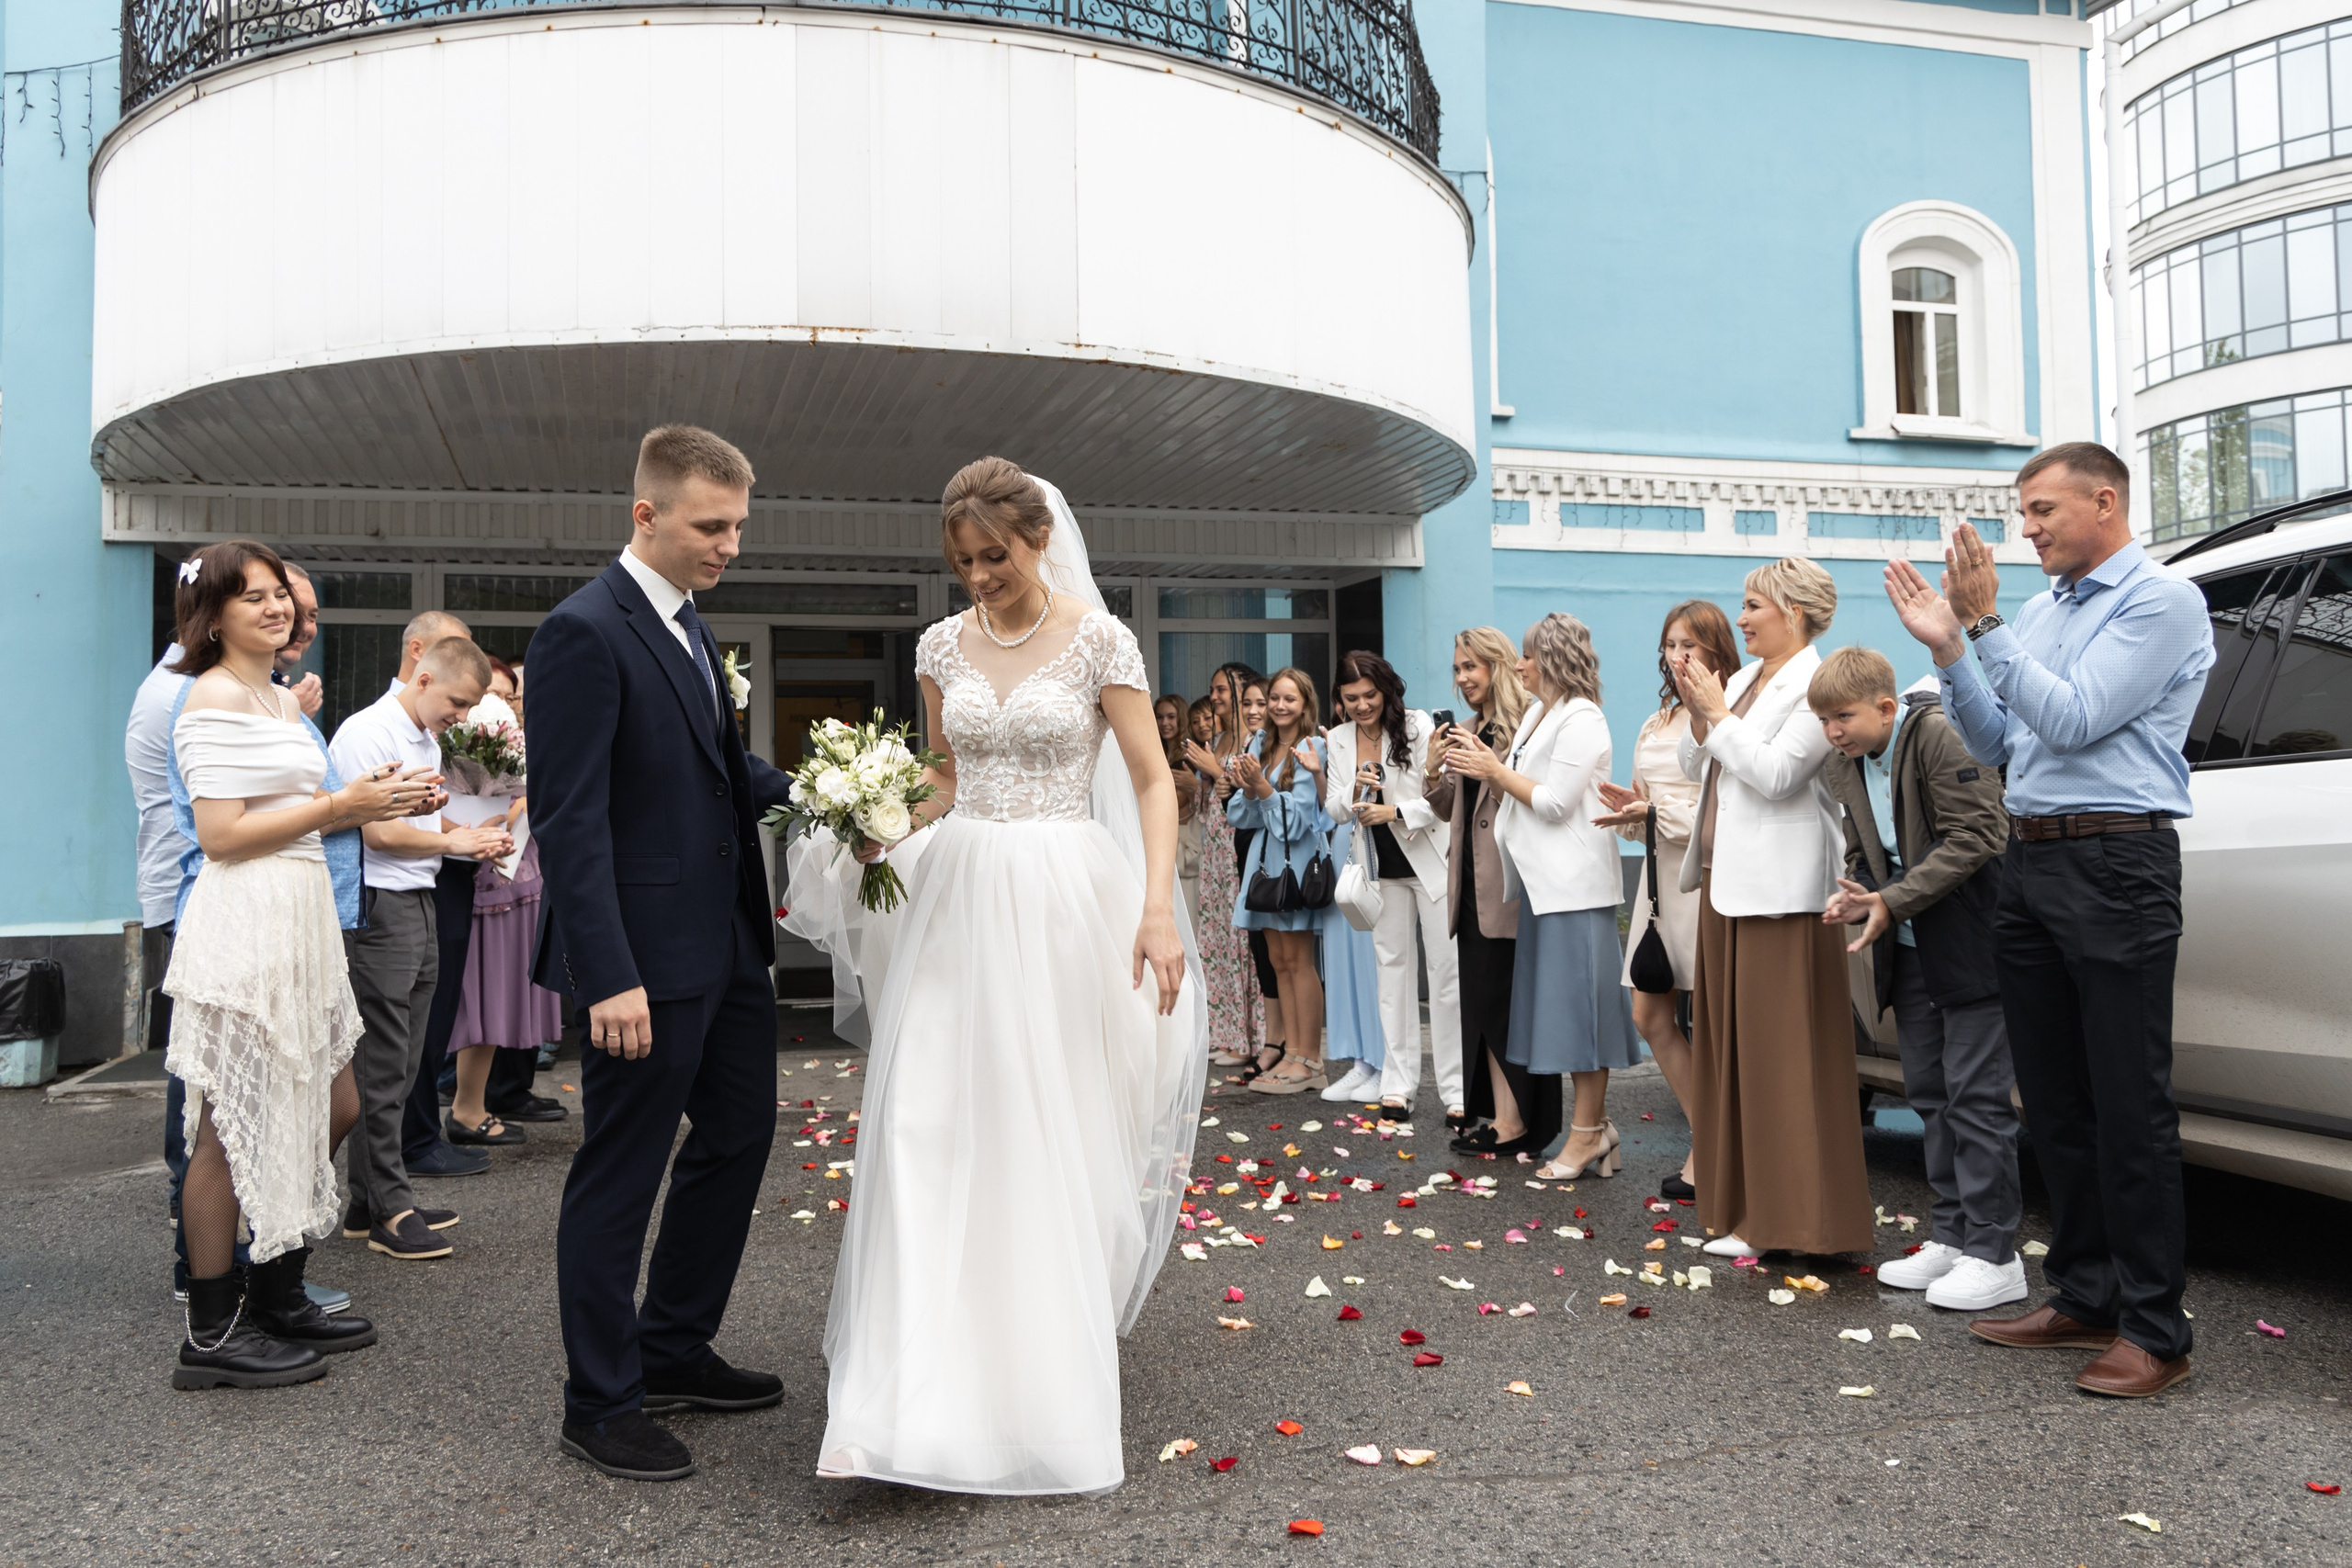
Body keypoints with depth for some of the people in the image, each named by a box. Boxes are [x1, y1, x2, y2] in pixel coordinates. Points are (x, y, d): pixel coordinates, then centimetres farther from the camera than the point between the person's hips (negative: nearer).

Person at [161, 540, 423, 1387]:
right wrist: (341, 805, -15)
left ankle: (278, 1296, 28)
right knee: (233, 1131, -2)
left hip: (299, 924, 10)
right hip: (244, 928, -10)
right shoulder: (215, 698, -11)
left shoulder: (282, 699, 18)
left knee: (332, 1111, 15)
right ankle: (210, 1334, 9)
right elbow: (221, 834, -17)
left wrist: (375, 799, 8)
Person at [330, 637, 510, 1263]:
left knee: (400, 1064, 12)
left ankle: (367, 1199, 21)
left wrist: (472, 838, 10)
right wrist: (453, 841, -7)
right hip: (377, 910, -9)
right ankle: (388, 1210, 2)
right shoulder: (367, 733, -12)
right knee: (382, 1066, -4)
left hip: (418, 904, 9)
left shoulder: (427, 739, 17)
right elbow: (379, 832, -18)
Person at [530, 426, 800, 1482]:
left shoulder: (688, 626, 13)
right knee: (621, 1175, 4)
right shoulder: (585, 631, -16)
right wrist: (610, 977, -25)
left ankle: (673, 1352, 35)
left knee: (737, 1137, 19)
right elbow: (569, 818, -21)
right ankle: (601, 1404, 21)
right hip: (649, 958, -10)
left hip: (728, 945, 10)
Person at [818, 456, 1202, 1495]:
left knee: (1054, 1132, 3)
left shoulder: (1099, 641, -4)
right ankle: (920, 1397, 4)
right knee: (934, 1130, -3)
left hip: (1063, 898, -3)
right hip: (960, 897, 4)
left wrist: (1157, 909, -17)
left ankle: (1045, 1384, 22)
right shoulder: (943, 647, 9)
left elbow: (1153, 783, -6)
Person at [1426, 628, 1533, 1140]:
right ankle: (1488, 1107, 18)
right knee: (1478, 998, 11)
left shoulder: (1524, 726, -9)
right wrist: (1434, 772, 2)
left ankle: (1511, 1121, 0)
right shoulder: (1464, 732, 17)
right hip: (1471, 882, 8)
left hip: (1506, 885, -8)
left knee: (1501, 1000, -6)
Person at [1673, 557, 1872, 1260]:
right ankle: (1742, 1205, 20)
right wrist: (1698, 711, 1)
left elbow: (1775, 774, -19)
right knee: (1729, 1046, 11)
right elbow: (1696, 769, 16)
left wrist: (1717, 714, -10)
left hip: (1778, 893, -9)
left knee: (1782, 1055, -4)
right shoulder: (1741, 679, 16)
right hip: (1724, 882, 9)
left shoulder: (1816, 686, -9)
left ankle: (1790, 1219, 4)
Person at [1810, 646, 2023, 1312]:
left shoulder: (1938, 735, -14)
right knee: (1931, 1097, 13)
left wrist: (1894, 900, -21)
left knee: (1975, 1096, -5)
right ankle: (1952, 1236, 23)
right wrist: (1855, 899, -5)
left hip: (1968, 946, -8)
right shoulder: (1847, 770, 10)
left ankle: (1994, 1252, 2)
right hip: (1908, 955, 9)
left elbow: (1979, 833, -19)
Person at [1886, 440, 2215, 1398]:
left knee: (2130, 1105, -4)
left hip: (2114, 866, -8)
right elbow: (1992, 744, 15)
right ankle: (2084, 1298, 23)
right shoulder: (2038, 612, 17)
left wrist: (1982, 624, -15)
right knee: (2055, 1100, 12)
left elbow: (2071, 719, -16)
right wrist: (1947, 647, 4)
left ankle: (2154, 1329, 4)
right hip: (2029, 865, 8)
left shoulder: (2162, 600, -5)